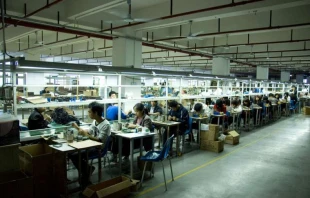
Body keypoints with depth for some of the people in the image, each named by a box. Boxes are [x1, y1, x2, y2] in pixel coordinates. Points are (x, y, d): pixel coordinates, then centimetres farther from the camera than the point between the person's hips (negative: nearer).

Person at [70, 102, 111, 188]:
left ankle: (85, 179, 3)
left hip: (98, 148, -9)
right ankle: (87, 169, 10)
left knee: (75, 155, -18)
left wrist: (85, 134, -27)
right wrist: (78, 128, 8)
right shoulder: (95, 121, 7)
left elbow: (100, 140, -25)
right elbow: (89, 132, 18)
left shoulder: (106, 125, -20)